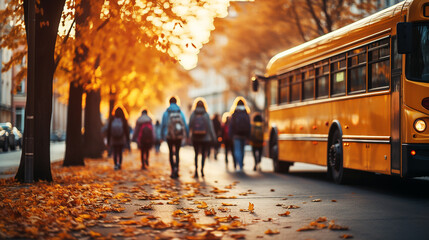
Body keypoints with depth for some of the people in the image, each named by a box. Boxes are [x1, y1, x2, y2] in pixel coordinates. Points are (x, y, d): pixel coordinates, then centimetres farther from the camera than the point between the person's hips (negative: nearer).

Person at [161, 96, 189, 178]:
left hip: (169, 136, -1)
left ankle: (173, 171, 6)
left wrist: (162, 136, 5)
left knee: (171, 153, 11)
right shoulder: (180, 112, 0)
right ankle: (176, 168, -12)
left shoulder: (166, 113, -2)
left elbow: (163, 125, -2)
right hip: (179, 136, 1)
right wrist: (187, 135, 5)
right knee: (177, 153, 11)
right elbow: (185, 125, -2)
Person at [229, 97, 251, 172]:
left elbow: (231, 125, -7)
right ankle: (241, 165, 23)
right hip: (244, 135, 4)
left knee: (237, 150, -5)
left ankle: (240, 166, -19)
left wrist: (231, 135, -1)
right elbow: (249, 126, 5)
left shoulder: (234, 115, -7)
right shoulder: (246, 114, 4)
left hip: (237, 135, -4)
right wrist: (247, 136, 9)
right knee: (242, 150, 15)